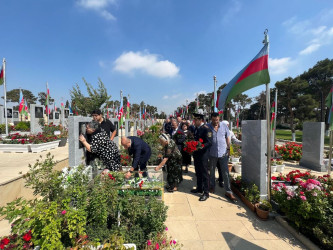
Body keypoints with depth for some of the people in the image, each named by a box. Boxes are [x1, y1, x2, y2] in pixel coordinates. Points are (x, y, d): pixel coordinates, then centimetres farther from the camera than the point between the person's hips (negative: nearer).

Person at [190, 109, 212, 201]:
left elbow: (209, 143, -19)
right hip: (196, 154, 8)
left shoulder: (206, 129, -15)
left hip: (203, 155, -8)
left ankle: (206, 193, 15)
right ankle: (199, 188, 36)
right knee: (198, 173, 20)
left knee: (204, 174, 3)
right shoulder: (196, 128, 9)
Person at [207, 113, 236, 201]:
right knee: (212, 171, 16)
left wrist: (228, 149, 4)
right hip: (212, 153, 0)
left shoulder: (224, 126, -1)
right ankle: (212, 186, 38)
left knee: (225, 173, 1)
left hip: (223, 153, 0)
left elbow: (227, 138, 7)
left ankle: (228, 192, 11)